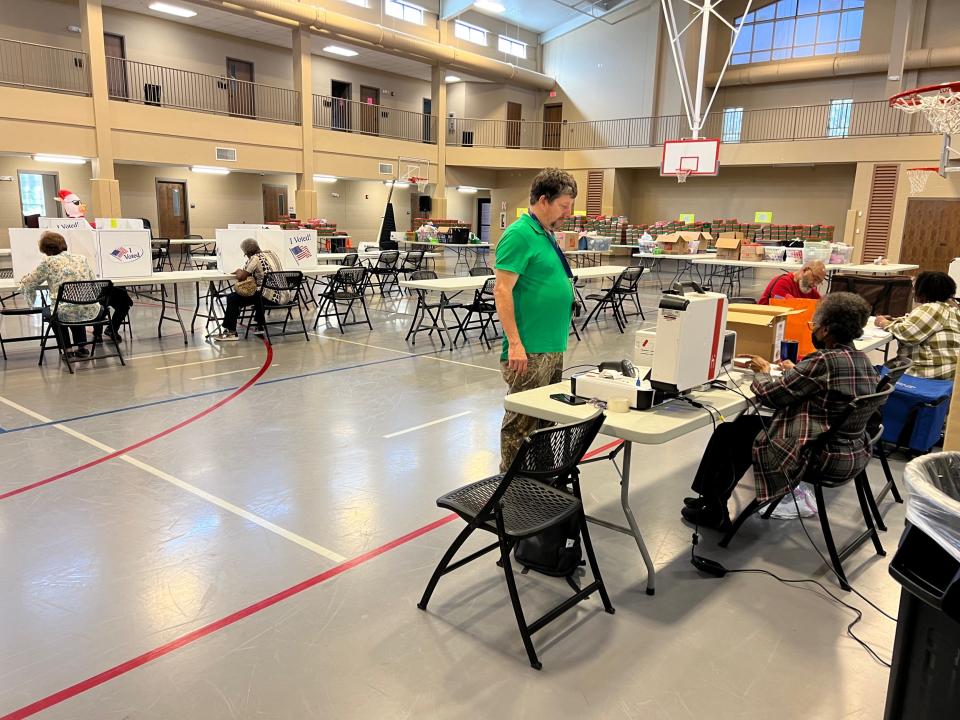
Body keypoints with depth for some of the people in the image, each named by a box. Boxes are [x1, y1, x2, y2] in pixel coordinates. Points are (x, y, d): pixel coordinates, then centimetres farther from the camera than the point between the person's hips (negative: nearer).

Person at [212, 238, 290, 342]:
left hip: (271, 298, -8)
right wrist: (242, 272, 28)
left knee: (232, 298, 3)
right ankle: (260, 326, 38)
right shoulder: (271, 254, 15)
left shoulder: (255, 258, -9)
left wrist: (239, 272, 14)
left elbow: (241, 277, -8)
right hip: (284, 297, 8)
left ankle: (231, 332, 2)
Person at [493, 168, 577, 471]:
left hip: (553, 348, 10)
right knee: (522, 421, 0)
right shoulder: (520, 235, -14)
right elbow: (502, 290, -19)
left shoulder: (547, 234, 15)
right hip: (529, 351, -10)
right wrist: (515, 344, -23)